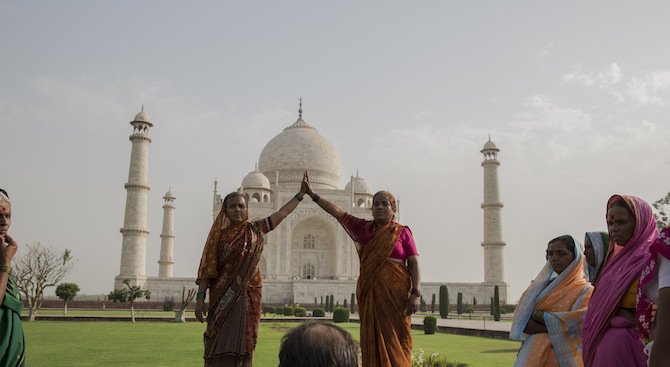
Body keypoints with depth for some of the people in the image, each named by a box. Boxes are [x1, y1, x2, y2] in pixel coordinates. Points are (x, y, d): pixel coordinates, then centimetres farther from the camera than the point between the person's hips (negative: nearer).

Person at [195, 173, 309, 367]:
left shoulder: (255, 229, 7)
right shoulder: (219, 235, 1)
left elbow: (282, 213, 9)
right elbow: (207, 269, -2)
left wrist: (302, 192, 8)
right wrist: (200, 297, -9)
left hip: (248, 296, 2)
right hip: (223, 297, -2)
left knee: (243, 344, 2)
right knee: (220, 346, -4)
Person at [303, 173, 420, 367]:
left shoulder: (403, 232, 1)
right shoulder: (364, 228, 10)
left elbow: (414, 264, -2)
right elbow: (337, 212, 8)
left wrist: (415, 293, -11)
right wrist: (313, 194, 5)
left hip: (395, 293, -3)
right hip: (369, 293, 3)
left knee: (395, 340, -2)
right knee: (372, 341, 5)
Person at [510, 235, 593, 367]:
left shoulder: (585, 291, -2)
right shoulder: (541, 284, 10)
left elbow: (578, 321, -18)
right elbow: (520, 322, 1)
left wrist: (541, 316, -8)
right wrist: (554, 326, -14)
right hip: (532, 355, 4)